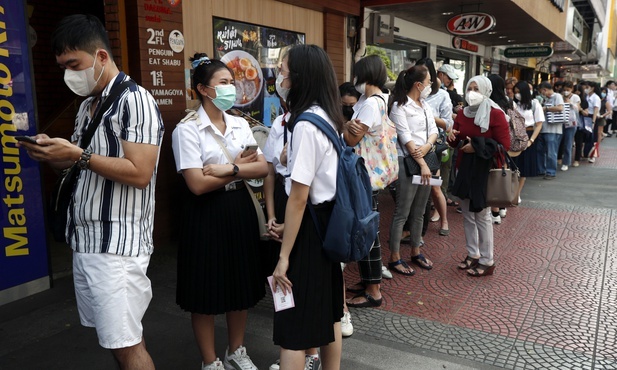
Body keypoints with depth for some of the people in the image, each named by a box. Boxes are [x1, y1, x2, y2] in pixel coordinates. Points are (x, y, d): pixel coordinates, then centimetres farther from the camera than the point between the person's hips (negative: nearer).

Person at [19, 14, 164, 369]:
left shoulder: (135, 99, -10)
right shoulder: (87, 106, 16)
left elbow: (139, 173, -19)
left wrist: (79, 155, -18)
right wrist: (53, 153, 1)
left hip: (117, 244, -8)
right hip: (85, 241, 8)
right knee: (119, 337, 15)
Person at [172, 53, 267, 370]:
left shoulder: (240, 125, 7)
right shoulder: (187, 129, -11)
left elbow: (263, 168, -2)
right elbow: (198, 184, -19)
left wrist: (229, 169, -17)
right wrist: (239, 168, -8)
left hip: (240, 208, 6)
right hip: (206, 215, -6)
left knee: (241, 284, 15)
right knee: (207, 291, 6)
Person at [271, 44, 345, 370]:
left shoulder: (305, 124, -20)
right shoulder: (328, 118, 8)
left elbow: (299, 197, -21)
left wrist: (284, 256, -17)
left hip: (311, 224, -10)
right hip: (331, 219, 10)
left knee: (293, 324, 0)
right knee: (328, 312, 20)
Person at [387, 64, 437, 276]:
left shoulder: (426, 106, 14)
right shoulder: (399, 106, -10)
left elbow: (433, 131, 10)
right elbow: (406, 137, -16)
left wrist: (428, 146, -12)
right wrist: (422, 163, -18)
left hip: (426, 160, 8)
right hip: (407, 162, -8)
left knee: (419, 212, 15)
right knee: (402, 213, -3)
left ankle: (416, 252, 27)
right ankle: (394, 258, 7)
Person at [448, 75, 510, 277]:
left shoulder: (495, 114, -11)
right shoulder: (463, 113, 8)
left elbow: (504, 146, -14)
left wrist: (477, 147, -19)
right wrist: (452, 137, -7)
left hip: (485, 170, -7)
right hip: (465, 168, 7)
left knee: (482, 216, -2)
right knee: (467, 214, 13)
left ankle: (487, 261, 10)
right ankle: (473, 254, 27)